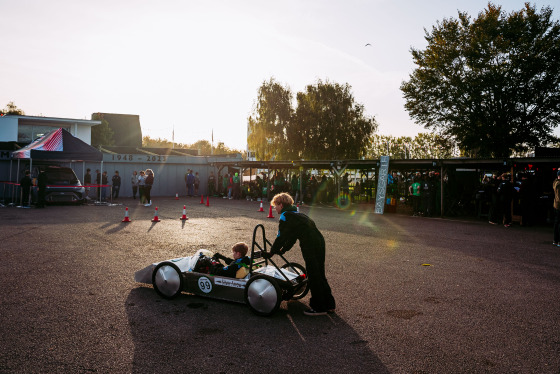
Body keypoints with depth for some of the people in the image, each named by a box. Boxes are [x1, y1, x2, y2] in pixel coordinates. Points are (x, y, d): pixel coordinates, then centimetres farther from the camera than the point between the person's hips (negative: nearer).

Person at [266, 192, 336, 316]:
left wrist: (271, 253, 6)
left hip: (310, 246, -9)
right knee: (319, 274, 17)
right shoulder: (295, 213, 25)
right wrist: (283, 249, 33)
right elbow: (292, 236, 30)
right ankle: (329, 304, 26)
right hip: (319, 241, 9)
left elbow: (281, 237, -4)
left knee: (313, 276, -1)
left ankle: (319, 308, 7)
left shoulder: (285, 216, -4)